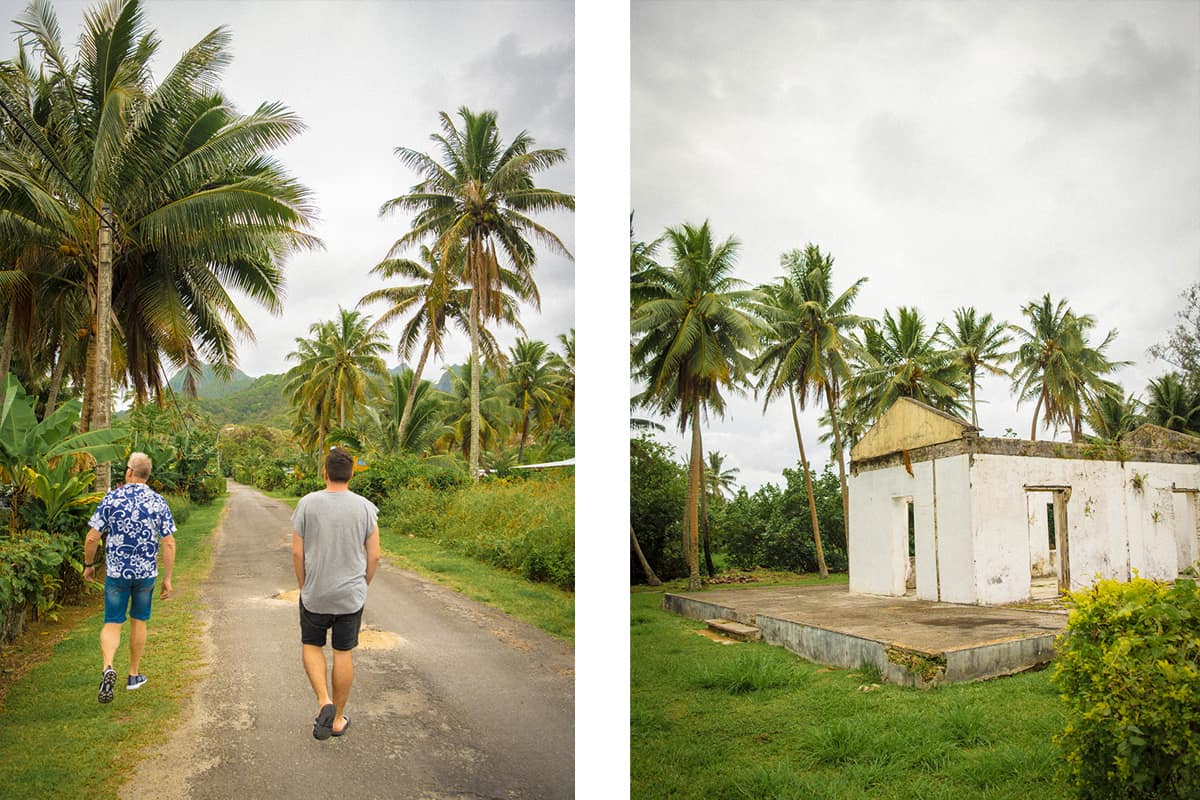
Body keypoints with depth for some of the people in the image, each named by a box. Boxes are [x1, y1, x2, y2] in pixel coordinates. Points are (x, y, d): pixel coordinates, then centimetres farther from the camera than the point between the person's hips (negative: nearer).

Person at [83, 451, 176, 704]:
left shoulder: (112, 498, -6)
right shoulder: (158, 502, -4)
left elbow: (92, 537, -6)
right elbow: (169, 544, -6)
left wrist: (88, 564, 10)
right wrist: (167, 578, 1)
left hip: (116, 571, -1)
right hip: (146, 572, 1)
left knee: (112, 623, 5)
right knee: (138, 621, 17)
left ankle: (108, 667, -20)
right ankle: (134, 675, 25)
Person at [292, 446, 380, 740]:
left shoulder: (307, 504, -9)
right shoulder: (365, 507, -7)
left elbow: (297, 553, -6)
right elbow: (374, 556, -4)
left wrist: (303, 586, 8)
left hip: (315, 594, 0)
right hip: (351, 595, 1)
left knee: (312, 645, 18)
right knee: (344, 653, 10)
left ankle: (324, 701, -1)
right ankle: (338, 718, 20)